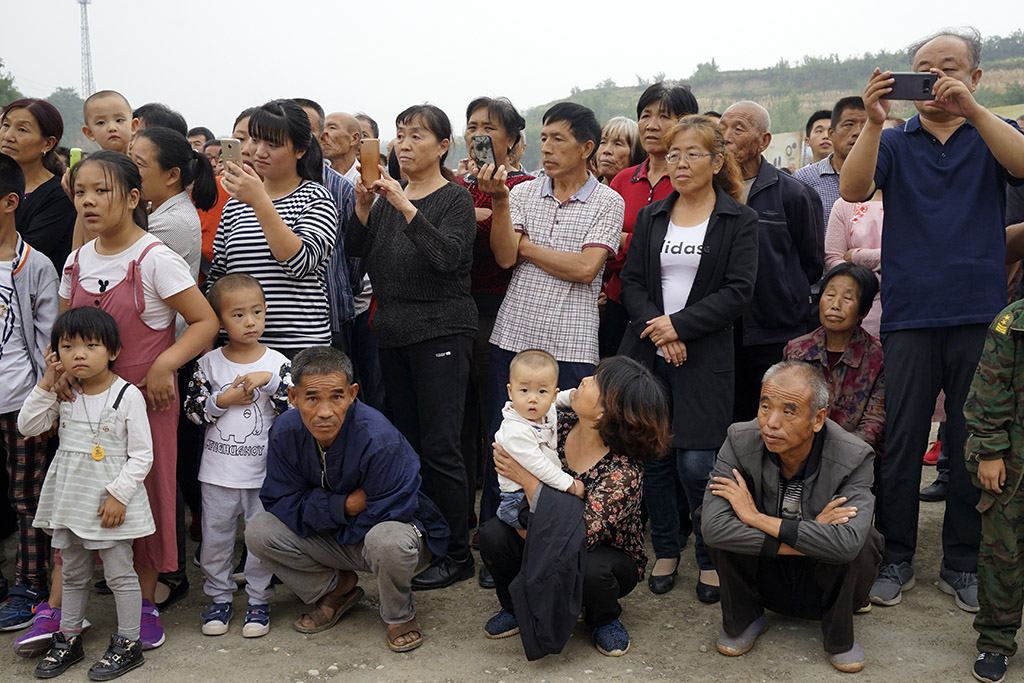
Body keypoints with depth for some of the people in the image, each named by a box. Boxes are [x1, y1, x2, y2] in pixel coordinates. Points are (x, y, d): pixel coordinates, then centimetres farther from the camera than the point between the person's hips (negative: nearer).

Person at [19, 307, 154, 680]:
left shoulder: (127, 395, -13)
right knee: (73, 574, 18)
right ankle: (69, 639, 32)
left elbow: (141, 456, -12)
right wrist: (46, 384, -7)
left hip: (111, 502, -5)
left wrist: (118, 495, -18)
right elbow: (28, 427, 1)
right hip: (69, 500, 5)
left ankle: (128, 644, 16)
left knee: (119, 573, 3)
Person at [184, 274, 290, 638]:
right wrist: (224, 400, -15)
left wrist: (270, 380, -19)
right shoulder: (209, 363, 0)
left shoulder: (277, 363, -2)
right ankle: (219, 598, 27)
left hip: (263, 470, -1)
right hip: (218, 471, 1)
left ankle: (258, 601, 20)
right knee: (215, 537, 11)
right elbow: (192, 409, -1)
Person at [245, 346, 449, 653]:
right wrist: (344, 506, -26)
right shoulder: (285, 432, -15)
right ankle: (335, 590, 9)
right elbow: (280, 501, -12)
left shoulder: (380, 440, -31)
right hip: (334, 540, 5)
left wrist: (321, 512, -16)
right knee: (258, 531, -14)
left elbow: (385, 516, -27)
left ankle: (399, 615, -6)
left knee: (387, 540, -40)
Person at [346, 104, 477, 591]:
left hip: (441, 331, -7)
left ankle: (456, 554, 2)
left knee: (439, 446, -7)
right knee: (406, 440, 12)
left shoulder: (455, 199, -3)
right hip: (392, 331, 7)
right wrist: (363, 207, -7)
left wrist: (407, 208, -24)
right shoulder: (389, 196, 15)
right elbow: (356, 253, 8)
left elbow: (448, 257, -19)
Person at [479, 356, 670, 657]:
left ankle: (604, 619, -1)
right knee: (493, 535, -21)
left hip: (608, 555, -4)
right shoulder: (561, 425, -13)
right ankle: (516, 608, 9)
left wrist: (527, 480, -35)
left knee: (588, 568, -38)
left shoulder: (624, 471, -30)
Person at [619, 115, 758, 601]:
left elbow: (738, 292, -6)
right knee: (651, 456, 5)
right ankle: (665, 550, 23)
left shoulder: (739, 221, 2)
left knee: (697, 464, -8)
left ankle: (711, 557, 12)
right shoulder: (651, 217, 13)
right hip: (647, 352, 4)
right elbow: (630, 282, 7)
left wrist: (679, 325, -13)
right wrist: (655, 329, -10)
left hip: (705, 357, -3)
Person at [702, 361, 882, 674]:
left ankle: (838, 637, -1)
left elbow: (846, 542, -40)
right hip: (766, 579, 1)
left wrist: (757, 518, -33)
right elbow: (712, 527, -31)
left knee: (860, 543, -31)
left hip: (824, 589, -1)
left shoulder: (853, 458, -23)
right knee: (726, 529, -26)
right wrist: (807, 537, -31)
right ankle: (742, 621, 2)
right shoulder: (741, 442, -19)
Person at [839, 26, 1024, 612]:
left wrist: (971, 109, -25)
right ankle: (896, 559, 17)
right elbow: (853, 189, -9)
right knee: (902, 443, 4)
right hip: (910, 316, 0)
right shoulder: (895, 143, 9)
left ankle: (963, 564, 20)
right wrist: (874, 123, -23)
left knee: (973, 445, 7)